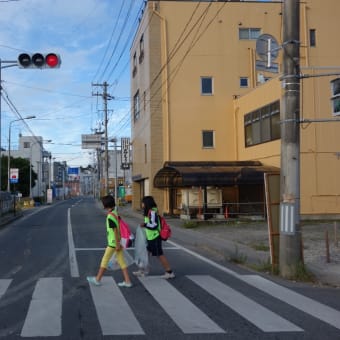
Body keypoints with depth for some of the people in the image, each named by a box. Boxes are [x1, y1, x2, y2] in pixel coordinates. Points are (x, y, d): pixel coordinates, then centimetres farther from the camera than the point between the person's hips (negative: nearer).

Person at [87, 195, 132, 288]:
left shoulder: (110, 217, -20)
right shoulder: (115, 213, 8)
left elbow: (115, 231, -21)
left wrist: (117, 244, -18)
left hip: (113, 243, -9)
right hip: (118, 241, 9)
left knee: (105, 260, 6)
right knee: (121, 261, 10)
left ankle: (97, 279, 19)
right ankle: (127, 281, 10)